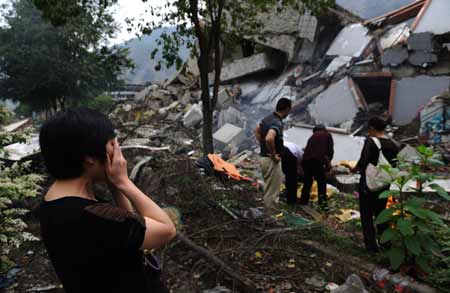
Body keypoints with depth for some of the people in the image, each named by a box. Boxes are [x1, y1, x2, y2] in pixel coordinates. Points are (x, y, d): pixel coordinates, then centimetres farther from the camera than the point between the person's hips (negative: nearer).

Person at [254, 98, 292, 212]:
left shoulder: (268, 118, 7)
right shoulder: (277, 123, -22)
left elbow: (257, 131, 23)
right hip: (271, 160, -10)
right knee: (272, 191, 1)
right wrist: (274, 155, -25)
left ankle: (268, 214, 33)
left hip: (264, 157, 10)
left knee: (269, 189, 22)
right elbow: (269, 139, -39)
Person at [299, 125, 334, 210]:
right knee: (321, 182, 4)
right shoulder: (327, 135, 18)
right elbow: (330, 150, 6)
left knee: (307, 181, 19)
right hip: (317, 160, -5)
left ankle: (303, 201, 24)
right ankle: (322, 203, 1)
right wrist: (328, 161, 16)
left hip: (306, 159, 5)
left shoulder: (312, 137, 29)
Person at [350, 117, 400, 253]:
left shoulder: (370, 141, -17)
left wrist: (354, 169, -2)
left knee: (366, 215, 8)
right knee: (380, 212, 22)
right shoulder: (394, 145, 0)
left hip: (368, 183, -5)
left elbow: (363, 162, -21)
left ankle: (371, 244, 9)